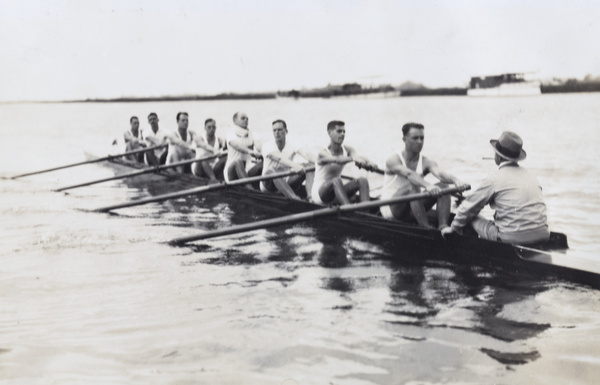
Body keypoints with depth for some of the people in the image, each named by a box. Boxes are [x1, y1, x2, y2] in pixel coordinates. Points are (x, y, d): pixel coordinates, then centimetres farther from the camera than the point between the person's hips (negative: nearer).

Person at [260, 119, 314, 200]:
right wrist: (294, 165, -51)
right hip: (268, 186, -3)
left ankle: (310, 196, -35)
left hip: (286, 184, 3)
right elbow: (276, 157, -32)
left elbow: (303, 151, -22)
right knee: (272, 169, -36)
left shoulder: (291, 145, 0)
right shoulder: (267, 146, -10)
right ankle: (294, 198, -51)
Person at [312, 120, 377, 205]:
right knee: (336, 180, -37)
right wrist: (352, 158, -59)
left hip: (336, 193, 6)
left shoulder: (348, 150, 0)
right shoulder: (323, 154, -17)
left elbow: (356, 156, -23)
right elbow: (338, 160, -39)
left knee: (362, 181, -17)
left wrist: (368, 163, -47)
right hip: (319, 194, -6)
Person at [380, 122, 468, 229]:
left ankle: (443, 226, -28)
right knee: (412, 186, -34)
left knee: (443, 186, -14)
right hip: (390, 209, -5)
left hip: (412, 212, 5)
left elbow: (440, 174, -21)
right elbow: (409, 174, -34)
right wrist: (427, 185, -52)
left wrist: (456, 180, -44)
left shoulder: (426, 162, 1)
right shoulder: (393, 160, -12)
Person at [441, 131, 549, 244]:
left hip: (512, 238, -6)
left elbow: (469, 206, 5)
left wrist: (453, 228, 20)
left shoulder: (494, 178, -3)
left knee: (473, 218, 12)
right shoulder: (530, 176, 14)